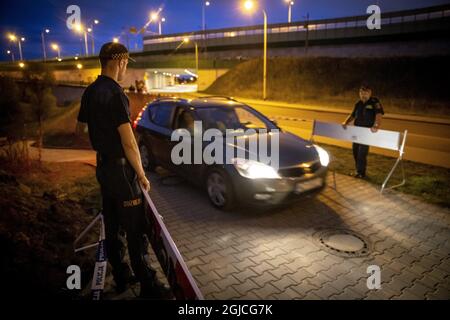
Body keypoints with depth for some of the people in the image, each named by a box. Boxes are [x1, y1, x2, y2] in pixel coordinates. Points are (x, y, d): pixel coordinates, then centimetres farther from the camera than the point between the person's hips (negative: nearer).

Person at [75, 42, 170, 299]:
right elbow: (129, 143, -22)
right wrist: (142, 175, -13)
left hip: (103, 165, 9)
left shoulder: (90, 92, 7)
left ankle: (121, 277, 30)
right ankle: (148, 285, 11)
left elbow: (80, 128, 21)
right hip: (121, 169, -9)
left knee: (112, 227, 16)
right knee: (135, 230, -1)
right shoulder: (115, 94, -20)